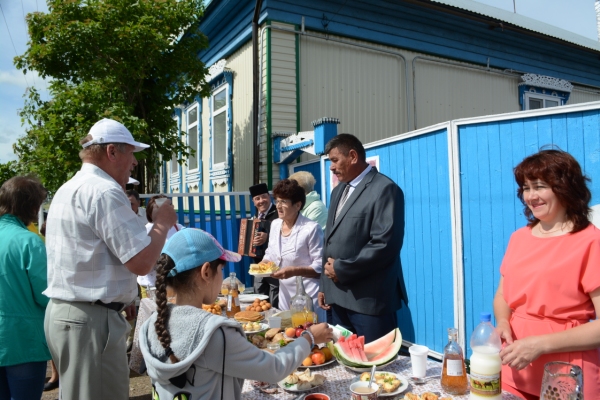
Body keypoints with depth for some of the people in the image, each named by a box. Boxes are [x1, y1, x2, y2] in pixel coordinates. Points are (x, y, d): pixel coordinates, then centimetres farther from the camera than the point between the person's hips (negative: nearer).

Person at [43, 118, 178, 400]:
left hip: (63, 311, 10)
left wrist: (117, 298, 21)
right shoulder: (104, 191, -18)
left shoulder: (68, 189, 14)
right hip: (91, 320, -10)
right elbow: (142, 262, -23)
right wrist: (164, 222, -6)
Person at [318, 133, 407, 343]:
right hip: (339, 297, 8)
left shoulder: (385, 189, -12)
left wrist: (342, 269, -14)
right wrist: (325, 286, 13)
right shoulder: (338, 191, 16)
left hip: (369, 299, -8)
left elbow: (385, 245, -20)